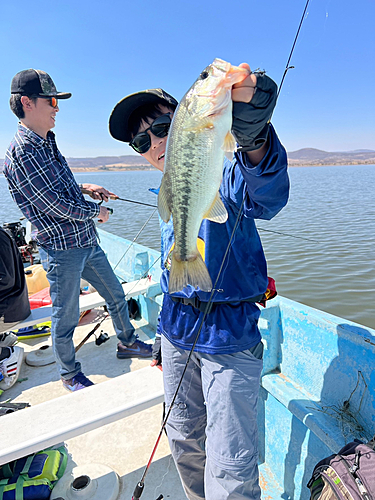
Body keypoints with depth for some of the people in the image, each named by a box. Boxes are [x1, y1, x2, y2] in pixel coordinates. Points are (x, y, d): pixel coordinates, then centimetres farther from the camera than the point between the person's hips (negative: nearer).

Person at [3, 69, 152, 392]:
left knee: (116, 295, 20)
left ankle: (127, 343, 42)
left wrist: (84, 189, 8)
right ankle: (70, 374, 32)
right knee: (66, 317, 9)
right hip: (63, 250, -9)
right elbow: (55, 205, -21)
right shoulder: (21, 153, -19)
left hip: (88, 242, 9)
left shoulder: (47, 143, 11)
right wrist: (97, 212, -7)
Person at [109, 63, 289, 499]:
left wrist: (252, 129, -56)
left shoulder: (222, 176, -11)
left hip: (229, 336, -6)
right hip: (176, 332, 7)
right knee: (183, 440, 21)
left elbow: (266, 194, -37)